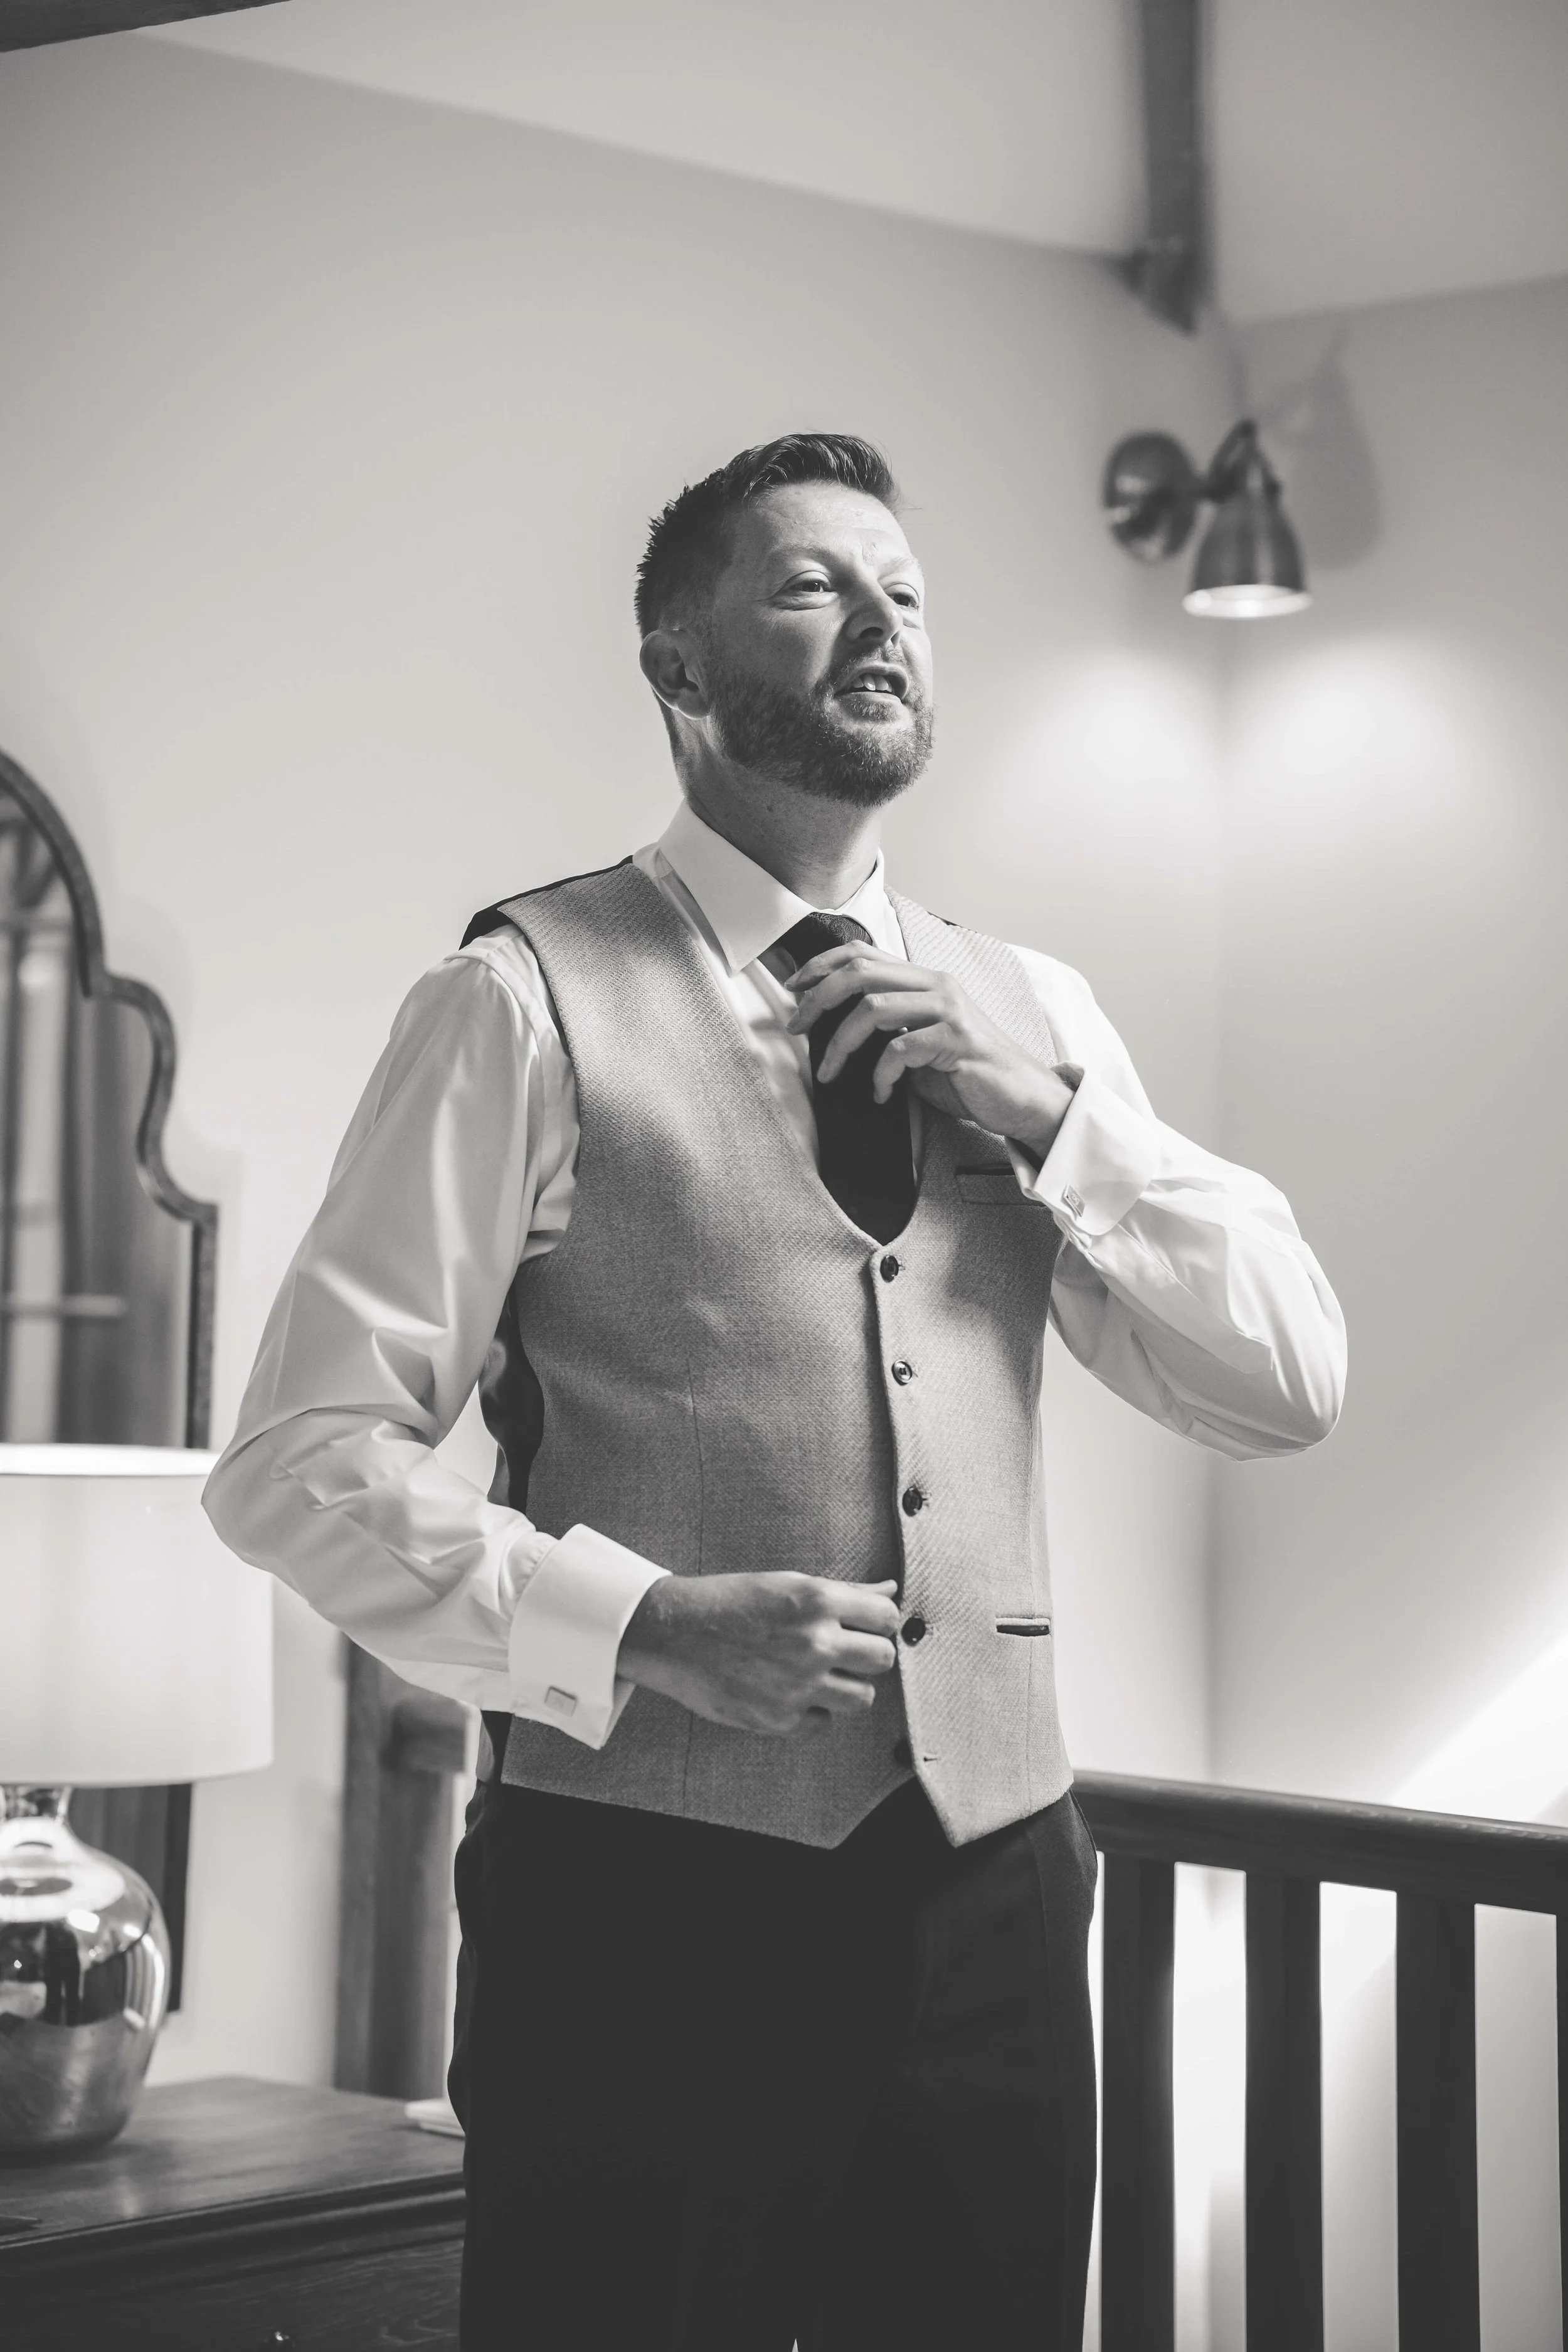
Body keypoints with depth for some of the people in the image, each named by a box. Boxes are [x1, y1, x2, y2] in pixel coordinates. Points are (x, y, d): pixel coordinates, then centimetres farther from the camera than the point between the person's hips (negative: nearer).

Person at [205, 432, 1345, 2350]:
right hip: (647, 1899, -4)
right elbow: (300, 1459, -8)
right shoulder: (533, 997, -4)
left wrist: (1043, 1112, -6)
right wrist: (651, 1628, -21)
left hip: (987, 1891, 5)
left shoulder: (1029, 1015, 12)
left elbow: (1288, 1384, 7)